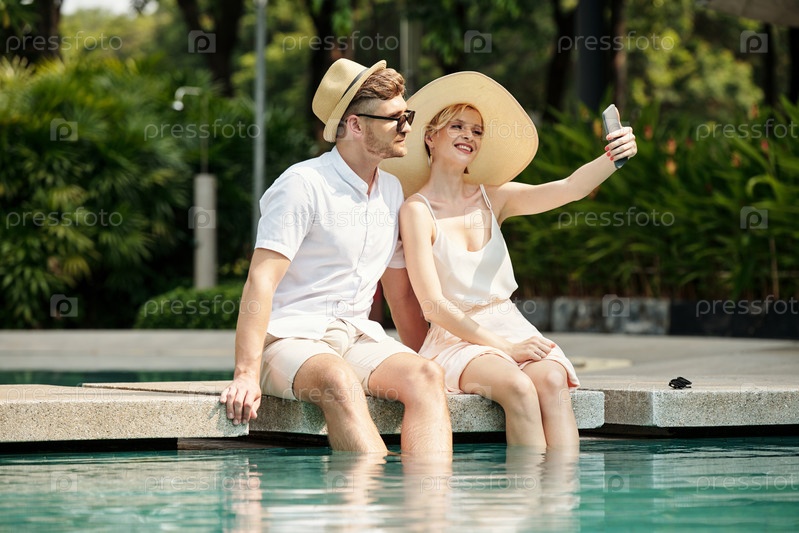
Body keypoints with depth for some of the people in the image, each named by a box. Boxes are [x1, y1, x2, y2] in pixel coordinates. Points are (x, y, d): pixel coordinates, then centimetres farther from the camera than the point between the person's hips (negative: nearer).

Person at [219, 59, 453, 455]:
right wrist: (246, 375, -27)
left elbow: (400, 292, 25)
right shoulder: (304, 184, -9)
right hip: (288, 340, -7)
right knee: (339, 381, -38)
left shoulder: (392, 191, 14)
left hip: (358, 337, 7)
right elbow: (261, 280, -17)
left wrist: (428, 358, 20)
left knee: (425, 376, -24)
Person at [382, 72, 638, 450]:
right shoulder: (417, 210, -5)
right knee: (518, 387, -32)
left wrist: (614, 156, -25)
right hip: (456, 340, -4)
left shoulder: (492, 197, 10)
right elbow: (434, 305, -11)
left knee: (552, 381, -27)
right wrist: (502, 347, -17)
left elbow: (569, 188, -5)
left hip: (513, 330, 4)